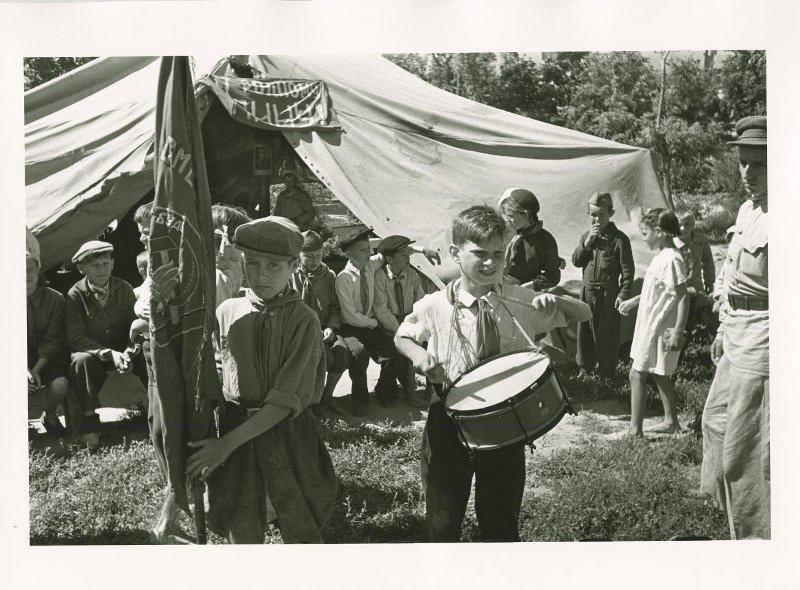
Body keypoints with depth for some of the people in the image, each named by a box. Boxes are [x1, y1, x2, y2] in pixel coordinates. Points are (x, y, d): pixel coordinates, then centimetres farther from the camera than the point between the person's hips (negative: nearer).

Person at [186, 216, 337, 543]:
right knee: (242, 534, 5)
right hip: (233, 431, 3)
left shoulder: (304, 321, -9)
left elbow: (286, 400, -15)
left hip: (287, 433, -2)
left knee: (302, 534, 4)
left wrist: (227, 442, -19)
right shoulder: (227, 313, 1)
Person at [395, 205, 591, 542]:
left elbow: (584, 315, 4)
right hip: (449, 425, -1)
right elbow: (402, 336, 10)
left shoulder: (521, 302, -4)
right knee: (442, 525, 8)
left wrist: (555, 302, -17)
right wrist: (419, 355, -12)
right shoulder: (435, 306, -8)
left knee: (503, 524, 13)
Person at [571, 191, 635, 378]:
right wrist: (587, 243, -12)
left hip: (608, 293, -5)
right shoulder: (586, 236, 8)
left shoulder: (619, 239, -9)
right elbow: (576, 261, 1)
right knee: (585, 330, 12)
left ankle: (607, 370, 16)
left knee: (607, 333, 3)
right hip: (587, 291, 5)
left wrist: (624, 294, -14)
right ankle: (584, 366, 27)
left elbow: (627, 270, -9)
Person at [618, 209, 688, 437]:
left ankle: (634, 429, -1)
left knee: (637, 375, -5)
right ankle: (671, 421, 30)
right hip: (651, 326, 10)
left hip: (658, 330, -10)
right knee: (660, 375, 18)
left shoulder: (671, 259, -20)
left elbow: (683, 296, -22)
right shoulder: (661, 256, 9)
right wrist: (634, 300, 27)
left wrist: (678, 331, -24)